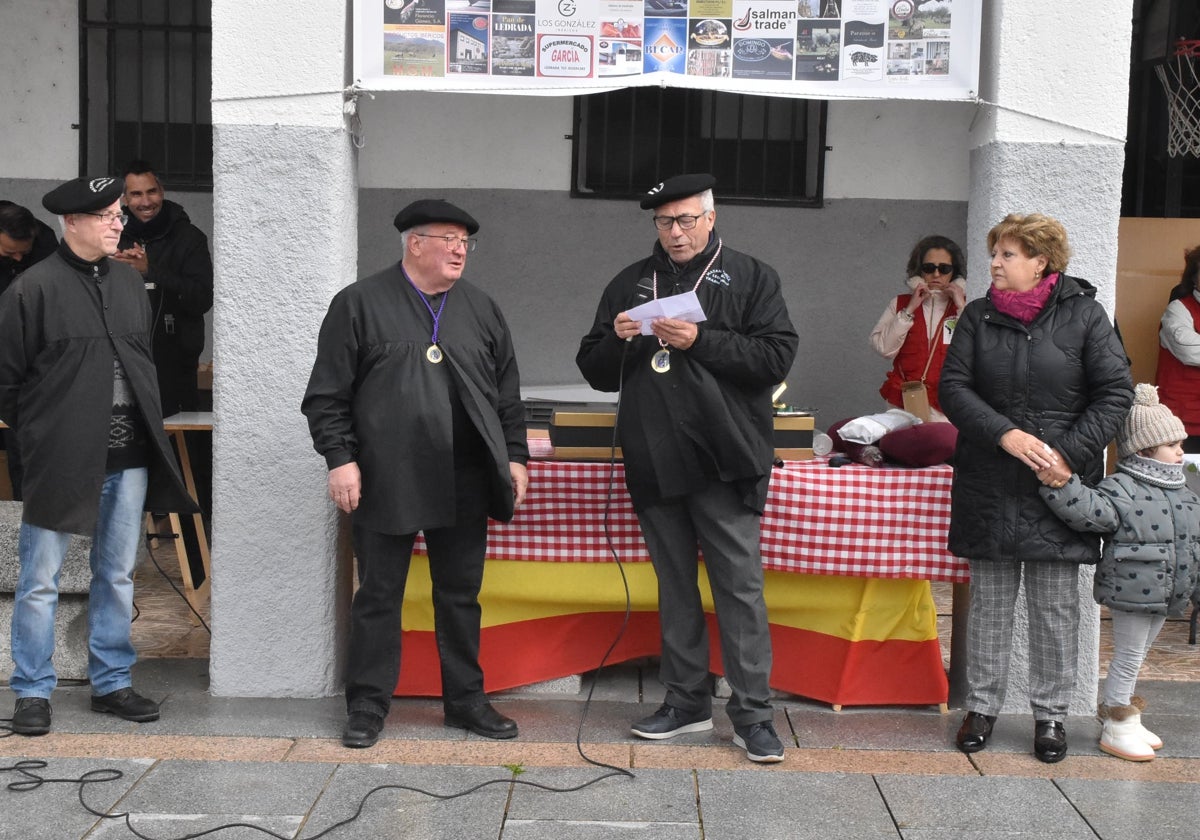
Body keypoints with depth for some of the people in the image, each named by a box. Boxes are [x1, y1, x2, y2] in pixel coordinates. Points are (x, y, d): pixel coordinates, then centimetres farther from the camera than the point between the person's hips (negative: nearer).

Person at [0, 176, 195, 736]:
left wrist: (147, 430, 10)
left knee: (117, 576, 13)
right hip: (60, 459, -5)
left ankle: (111, 683, 25)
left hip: (129, 459, 6)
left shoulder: (129, 284, 11)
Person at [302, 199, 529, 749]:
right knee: (378, 597, 5)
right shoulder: (359, 304, 0)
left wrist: (515, 457, 9)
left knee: (461, 595, 12)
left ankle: (465, 700, 24)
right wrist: (340, 459, -9)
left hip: (464, 483, 4)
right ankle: (368, 705, 17)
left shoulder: (481, 309, 12)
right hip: (385, 482, -3)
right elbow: (327, 394, -2)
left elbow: (507, 395, 15)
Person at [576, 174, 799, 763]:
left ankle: (752, 714, 2)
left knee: (740, 585, -5)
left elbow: (776, 356, -8)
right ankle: (687, 702, 22)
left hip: (724, 461, -4)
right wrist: (617, 340, -7)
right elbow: (595, 372, 15)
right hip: (654, 464, 4)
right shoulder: (630, 284, 15)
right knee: (674, 586, 12)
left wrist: (701, 341, -17)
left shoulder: (750, 277, 4)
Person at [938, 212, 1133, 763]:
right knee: (989, 603, 9)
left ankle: (1050, 714, 18)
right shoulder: (978, 316, 5)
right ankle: (982, 706, 20)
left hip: (1060, 488, -2)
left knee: (1055, 608, 5)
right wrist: (1005, 435, -17)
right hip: (988, 487, 2)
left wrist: (1069, 453, -14)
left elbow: (1115, 394, -3)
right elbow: (953, 387, -2)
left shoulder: (1084, 315, -1)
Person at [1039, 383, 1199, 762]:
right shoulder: (1121, 490, -17)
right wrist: (1059, 481, -42)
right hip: (1131, 592, -8)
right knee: (1127, 657, 2)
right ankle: (1116, 729, 15)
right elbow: (1085, 510, -31)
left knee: (1135, 657, 20)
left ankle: (1125, 719, 33)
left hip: (1165, 596, 8)